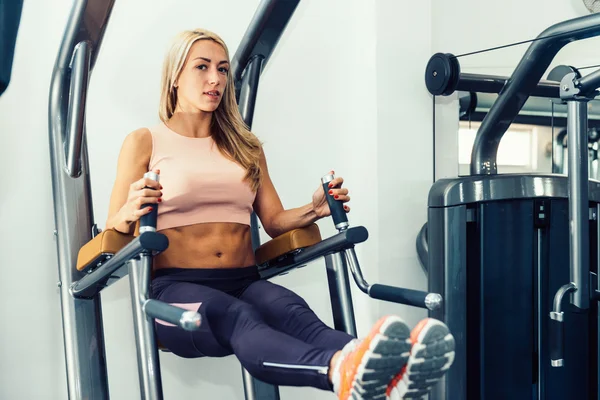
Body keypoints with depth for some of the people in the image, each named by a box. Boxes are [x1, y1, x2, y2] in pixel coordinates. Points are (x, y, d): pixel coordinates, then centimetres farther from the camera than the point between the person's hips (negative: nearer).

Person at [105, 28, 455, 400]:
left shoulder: (246, 146, 20)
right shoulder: (145, 141, 9)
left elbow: (274, 221, 20)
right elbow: (113, 232, 6)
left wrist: (314, 210, -1)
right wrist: (131, 212, -18)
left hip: (246, 282, 3)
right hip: (177, 287, -3)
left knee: (292, 311, -35)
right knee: (239, 318, -40)